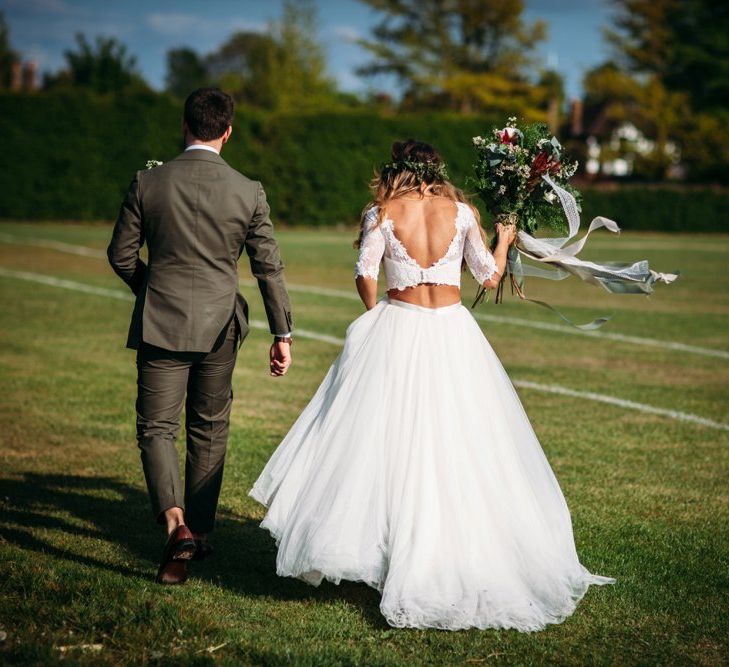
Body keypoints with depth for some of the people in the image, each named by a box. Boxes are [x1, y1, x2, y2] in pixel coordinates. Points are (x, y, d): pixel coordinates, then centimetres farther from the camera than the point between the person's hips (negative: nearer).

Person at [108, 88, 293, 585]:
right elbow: (269, 267, -2)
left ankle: (175, 521, -19)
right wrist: (283, 333, 6)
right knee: (209, 431, 15)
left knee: (157, 428, 4)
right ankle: (199, 532, 23)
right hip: (219, 327, 1)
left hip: (160, 324, -1)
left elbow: (121, 254, 2)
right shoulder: (248, 192, -5)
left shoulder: (148, 183, -5)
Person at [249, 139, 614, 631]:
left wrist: (380, 319, 9)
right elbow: (490, 277, 6)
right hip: (453, 333, 1)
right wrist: (504, 240, 26)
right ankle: (458, 553, 10)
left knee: (390, 440, 6)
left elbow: (365, 276, -9)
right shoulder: (462, 212, 2)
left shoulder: (383, 213, -1)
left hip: (396, 332, -1)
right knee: (457, 446, 6)